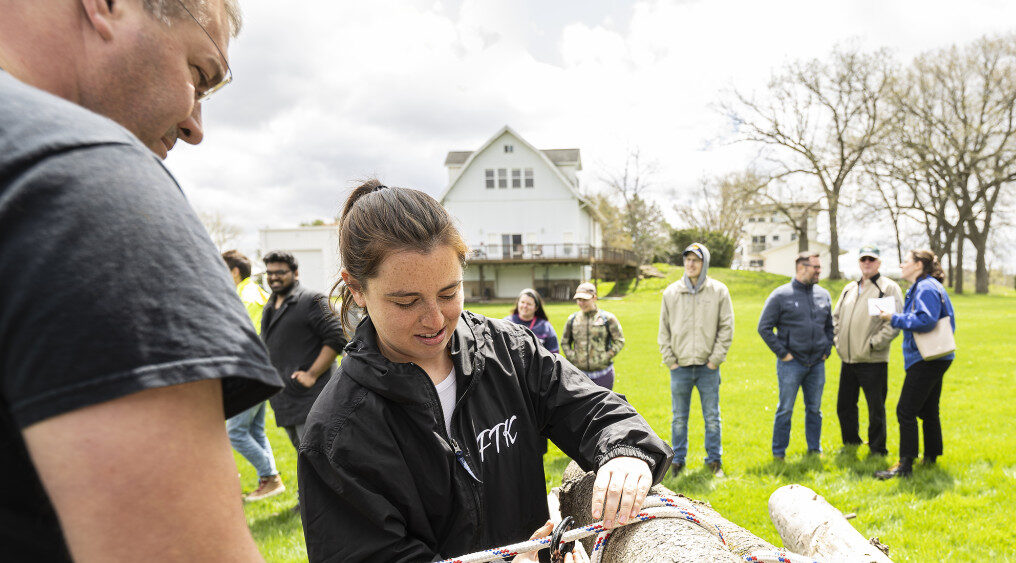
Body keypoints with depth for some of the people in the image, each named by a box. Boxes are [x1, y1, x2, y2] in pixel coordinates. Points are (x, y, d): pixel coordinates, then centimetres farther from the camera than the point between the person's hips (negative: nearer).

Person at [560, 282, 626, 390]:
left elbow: (619, 341, 0)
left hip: (603, 373, -2)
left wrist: (606, 357, -9)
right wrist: (572, 357, 0)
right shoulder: (572, 319, 6)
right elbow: (564, 342, 15)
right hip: (579, 373, 2)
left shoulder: (608, 318, -1)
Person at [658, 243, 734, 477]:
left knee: (712, 417, 7)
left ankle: (714, 460, 21)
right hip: (680, 366, 1)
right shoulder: (671, 292, 4)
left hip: (708, 367, -1)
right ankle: (678, 460, 20)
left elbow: (726, 328, 0)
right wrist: (669, 358, 0)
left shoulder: (719, 291, 0)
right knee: (679, 417, 9)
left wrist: (715, 358, -6)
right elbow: (664, 329, 7)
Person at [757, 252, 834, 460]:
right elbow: (764, 327, -5)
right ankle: (779, 452, 11)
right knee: (785, 409, 1)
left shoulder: (823, 295, 9)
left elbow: (830, 326, 22)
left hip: (817, 364, 4)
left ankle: (815, 449, 26)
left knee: (814, 409, 12)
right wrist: (782, 353, -8)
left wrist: (827, 350, 10)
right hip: (791, 363, -4)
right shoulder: (781, 295, -6)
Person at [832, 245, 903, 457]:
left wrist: (874, 343, -16)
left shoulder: (889, 288, -4)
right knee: (844, 406, 15)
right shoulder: (849, 289, 16)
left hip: (873, 361, -6)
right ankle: (850, 443, 32)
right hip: (848, 359, 6)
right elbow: (836, 317, 23)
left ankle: (877, 451, 15)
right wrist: (837, 339, 9)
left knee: (876, 409, 2)